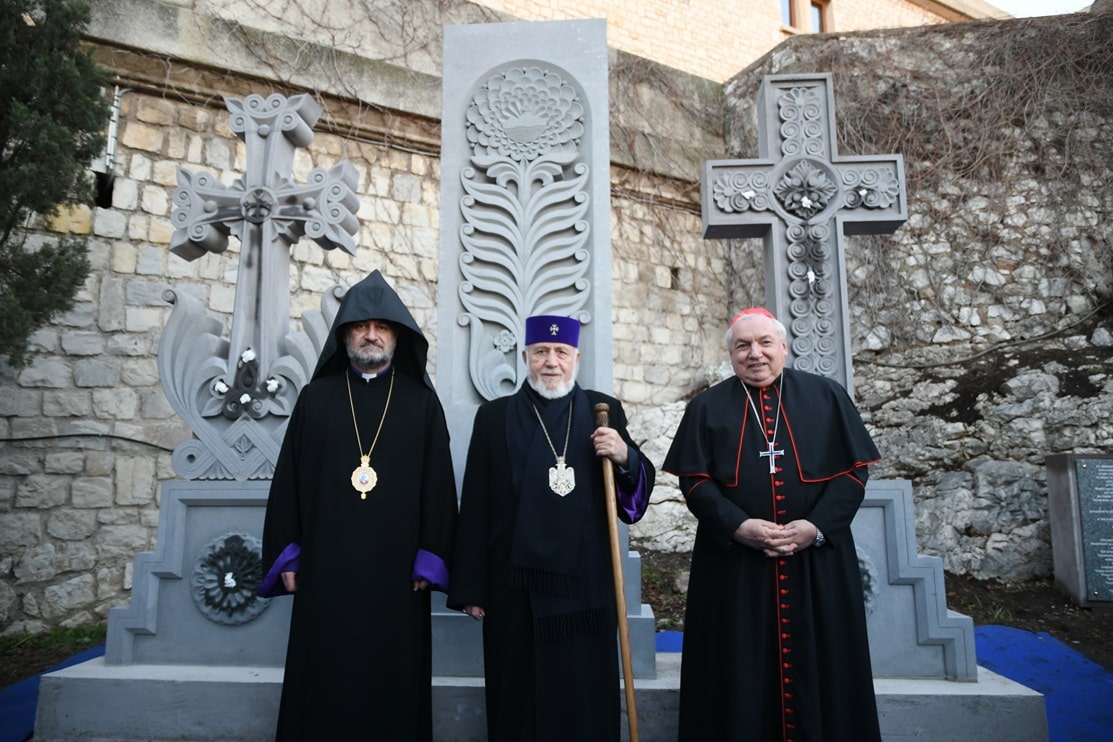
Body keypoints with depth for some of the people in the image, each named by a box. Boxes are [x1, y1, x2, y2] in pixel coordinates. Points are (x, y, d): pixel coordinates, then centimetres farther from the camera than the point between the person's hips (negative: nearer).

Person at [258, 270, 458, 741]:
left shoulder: (421, 402, 4)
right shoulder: (315, 397, 8)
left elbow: (438, 486, 0)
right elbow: (288, 480, 7)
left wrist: (429, 560, -5)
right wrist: (287, 556, 1)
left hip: (395, 571, -1)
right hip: (324, 569, 1)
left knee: (391, 684, 7)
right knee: (322, 684, 8)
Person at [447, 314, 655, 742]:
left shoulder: (604, 411, 7)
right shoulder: (494, 417, 6)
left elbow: (638, 495, 7)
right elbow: (475, 508, 2)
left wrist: (625, 458, -14)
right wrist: (471, 588, -1)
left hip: (585, 587, 0)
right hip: (515, 588, 0)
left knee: (586, 702, 7)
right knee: (518, 703, 9)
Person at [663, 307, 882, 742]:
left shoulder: (827, 397, 7)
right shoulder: (707, 408, 6)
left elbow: (853, 471, 2)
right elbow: (694, 480, 0)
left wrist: (817, 527, -12)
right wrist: (738, 527, -15)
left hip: (819, 563, 1)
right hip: (733, 565, 0)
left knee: (819, 670, 8)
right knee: (740, 676, 4)